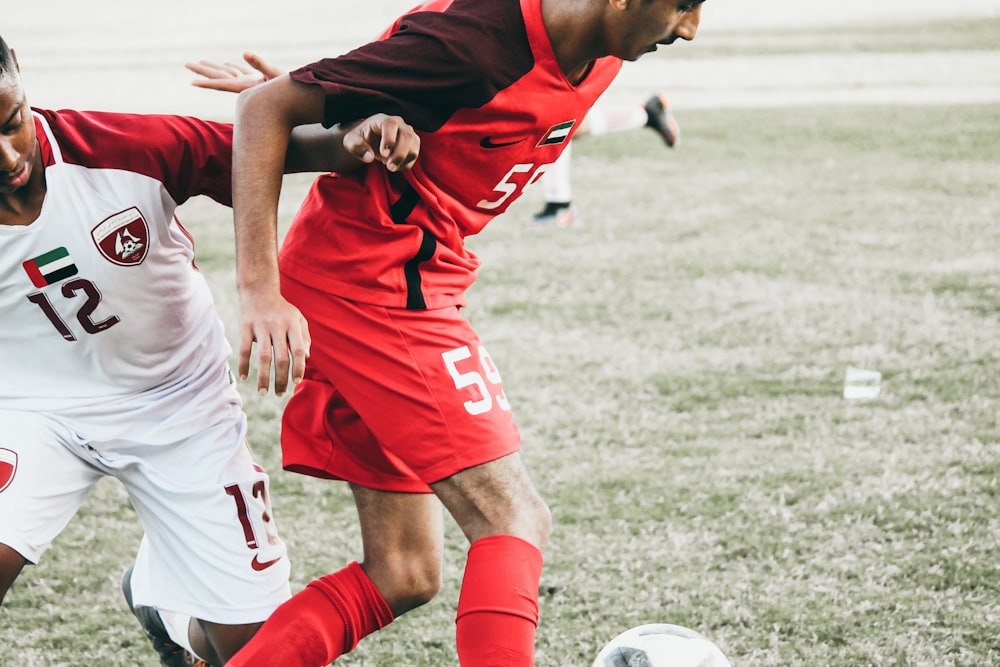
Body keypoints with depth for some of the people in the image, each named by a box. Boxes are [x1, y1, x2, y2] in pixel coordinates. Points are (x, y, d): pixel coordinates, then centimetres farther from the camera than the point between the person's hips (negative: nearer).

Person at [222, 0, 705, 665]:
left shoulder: (598, 58, 2)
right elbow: (264, 108, -19)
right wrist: (260, 290, -26)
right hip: (368, 280, -9)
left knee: (403, 575, 8)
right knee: (514, 518, -13)